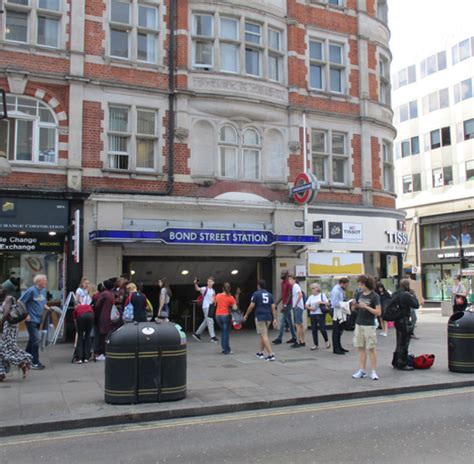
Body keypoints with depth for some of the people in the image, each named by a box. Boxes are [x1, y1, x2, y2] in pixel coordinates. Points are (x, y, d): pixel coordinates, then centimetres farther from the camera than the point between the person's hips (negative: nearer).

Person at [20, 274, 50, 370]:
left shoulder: (44, 290, 8)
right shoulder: (31, 290, -15)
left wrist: (48, 308, 3)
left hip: (38, 319, 8)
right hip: (31, 319, -8)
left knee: (32, 340, 15)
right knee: (36, 339, -12)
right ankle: (35, 363, -4)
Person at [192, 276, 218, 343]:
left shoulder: (213, 291, 12)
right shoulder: (205, 289, -8)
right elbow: (197, 289, -27)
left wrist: (213, 299, 0)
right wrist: (195, 284, -45)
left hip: (210, 306, 8)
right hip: (206, 307, -8)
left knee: (206, 322, 13)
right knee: (210, 321, -9)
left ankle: (197, 333, 24)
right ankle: (213, 336, -6)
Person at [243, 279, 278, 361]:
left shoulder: (256, 294, -4)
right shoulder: (270, 294, 11)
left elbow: (251, 306, -7)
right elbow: (273, 307, 5)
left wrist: (246, 315, 6)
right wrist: (275, 319, 6)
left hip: (260, 317, -6)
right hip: (268, 317, 6)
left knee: (264, 336, -7)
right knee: (263, 335, 20)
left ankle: (271, 354, -15)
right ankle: (261, 353, 30)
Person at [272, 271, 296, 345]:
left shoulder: (288, 284, -14)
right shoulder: (282, 283, 14)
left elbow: (290, 296, -18)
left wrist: (285, 305, -24)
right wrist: (277, 303, 15)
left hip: (287, 305, -9)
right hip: (284, 305, 9)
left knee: (282, 321, -9)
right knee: (289, 322, 11)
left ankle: (279, 339, -7)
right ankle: (294, 337, 16)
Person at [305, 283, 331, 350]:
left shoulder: (322, 295, 1)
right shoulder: (310, 297, 10)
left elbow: (328, 303, -1)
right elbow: (306, 305, 8)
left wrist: (321, 302, -16)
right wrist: (310, 308, -11)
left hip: (321, 314, -4)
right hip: (313, 315, 4)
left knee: (322, 329, -7)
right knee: (314, 330, 3)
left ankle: (327, 341, 18)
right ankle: (316, 344, 12)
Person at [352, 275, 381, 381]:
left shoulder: (374, 296, -10)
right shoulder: (360, 294, 7)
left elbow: (378, 312, -15)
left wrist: (366, 306, -22)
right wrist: (355, 305, -5)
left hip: (369, 325, -6)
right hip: (359, 324, 6)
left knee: (371, 348, 0)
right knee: (361, 348, 9)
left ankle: (373, 371, 8)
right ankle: (362, 370, 15)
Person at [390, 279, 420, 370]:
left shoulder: (395, 294, 7)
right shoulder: (406, 295, -19)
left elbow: (390, 305, 16)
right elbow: (416, 305, -15)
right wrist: (413, 295, -3)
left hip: (397, 320, 9)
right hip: (404, 321, -9)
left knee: (400, 342, 20)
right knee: (404, 343, 0)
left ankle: (395, 362, 28)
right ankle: (402, 364, 7)